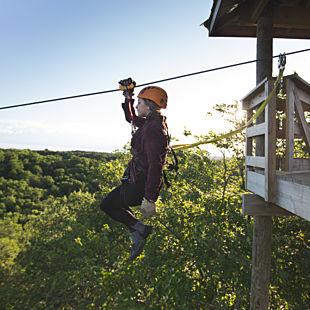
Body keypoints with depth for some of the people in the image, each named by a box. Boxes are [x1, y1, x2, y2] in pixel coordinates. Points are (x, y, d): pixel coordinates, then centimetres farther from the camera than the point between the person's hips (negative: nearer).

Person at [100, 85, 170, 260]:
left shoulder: (152, 128, -23)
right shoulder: (154, 122, 8)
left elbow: (155, 165, -30)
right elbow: (131, 118, 29)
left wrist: (150, 198, -30)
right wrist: (128, 99, 25)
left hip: (141, 184, -10)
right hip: (141, 180, 10)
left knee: (107, 205, 8)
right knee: (114, 202, 27)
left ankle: (140, 229, 7)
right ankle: (138, 235, 20)